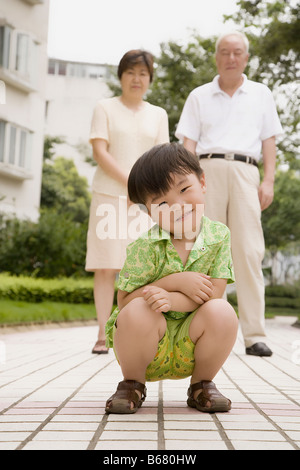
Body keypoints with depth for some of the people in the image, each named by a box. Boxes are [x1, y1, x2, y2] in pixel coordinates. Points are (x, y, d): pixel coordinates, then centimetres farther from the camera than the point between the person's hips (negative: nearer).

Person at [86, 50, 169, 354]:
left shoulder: (158, 115, 15)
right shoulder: (105, 108, 7)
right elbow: (99, 152, -4)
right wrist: (129, 182, -13)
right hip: (109, 195, -2)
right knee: (106, 265, -4)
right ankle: (103, 334, 0)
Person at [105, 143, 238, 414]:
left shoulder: (219, 236, -8)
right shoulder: (145, 247, -17)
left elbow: (214, 292, -13)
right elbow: (124, 301, -16)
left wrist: (170, 299, -31)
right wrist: (176, 282, -24)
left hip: (190, 350, 2)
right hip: (148, 352, -1)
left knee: (222, 313, -26)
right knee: (137, 311, -32)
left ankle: (201, 385, 1)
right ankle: (132, 384, -2)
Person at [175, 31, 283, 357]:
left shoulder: (261, 94, 19)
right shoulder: (199, 96, 17)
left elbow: (269, 141, 14)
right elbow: (188, 142, 11)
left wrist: (269, 181, 2)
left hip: (245, 172, 0)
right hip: (208, 170, 0)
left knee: (249, 251, -11)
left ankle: (254, 335, -12)